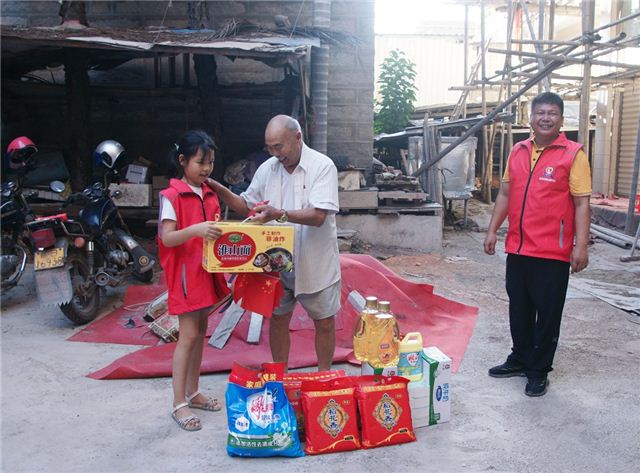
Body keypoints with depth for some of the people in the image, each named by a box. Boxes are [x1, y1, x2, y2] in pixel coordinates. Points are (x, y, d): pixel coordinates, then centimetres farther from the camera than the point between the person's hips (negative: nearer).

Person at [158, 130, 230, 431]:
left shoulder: (210, 196, 11)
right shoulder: (172, 196, -11)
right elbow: (167, 238, -20)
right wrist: (196, 230, -36)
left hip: (206, 272, 8)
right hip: (184, 273, -7)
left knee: (200, 332, 13)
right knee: (188, 335, -6)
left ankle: (192, 392, 26)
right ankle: (179, 404, 3)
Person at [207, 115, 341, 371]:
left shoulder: (322, 166, -14)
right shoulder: (266, 169, 2)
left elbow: (318, 216, -24)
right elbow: (246, 206, 11)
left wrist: (279, 214, -36)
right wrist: (220, 191, -6)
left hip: (315, 261, -4)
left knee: (324, 322, 10)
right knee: (278, 318, 13)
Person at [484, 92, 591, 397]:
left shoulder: (573, 154, -6)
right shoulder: (518, 151, 9)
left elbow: (581, 203, -9)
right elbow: (505, 194, 15)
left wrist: (581, 246, -14)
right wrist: (492, 230, 10)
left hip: (553, 253, -5)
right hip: (517, 249, 5)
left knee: (547, 314, 6)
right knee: (519, 308, 16)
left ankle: (539, 371, 20)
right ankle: (520, 360, 33)